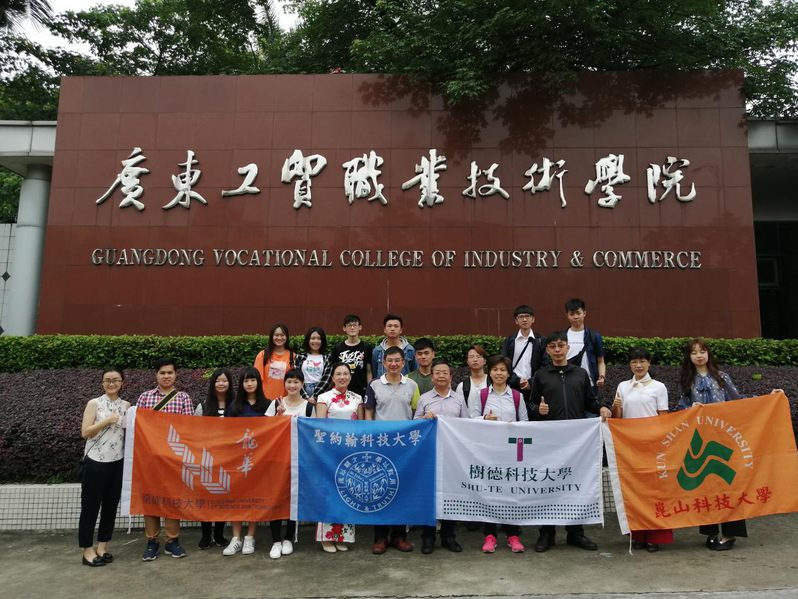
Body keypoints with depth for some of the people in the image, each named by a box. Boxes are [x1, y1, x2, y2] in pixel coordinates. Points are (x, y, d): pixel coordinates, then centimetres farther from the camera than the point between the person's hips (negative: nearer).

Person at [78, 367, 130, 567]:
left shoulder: (126, 406, 7)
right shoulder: (94, 404, -4)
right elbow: (85, 432, -9)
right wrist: (106, 421, -19)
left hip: (117, 463, 4)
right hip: (95, 463, -4)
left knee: (111, 506, 10)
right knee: (90, 506, 5)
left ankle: (102, 547, 23)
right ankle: (88, 550, 16)